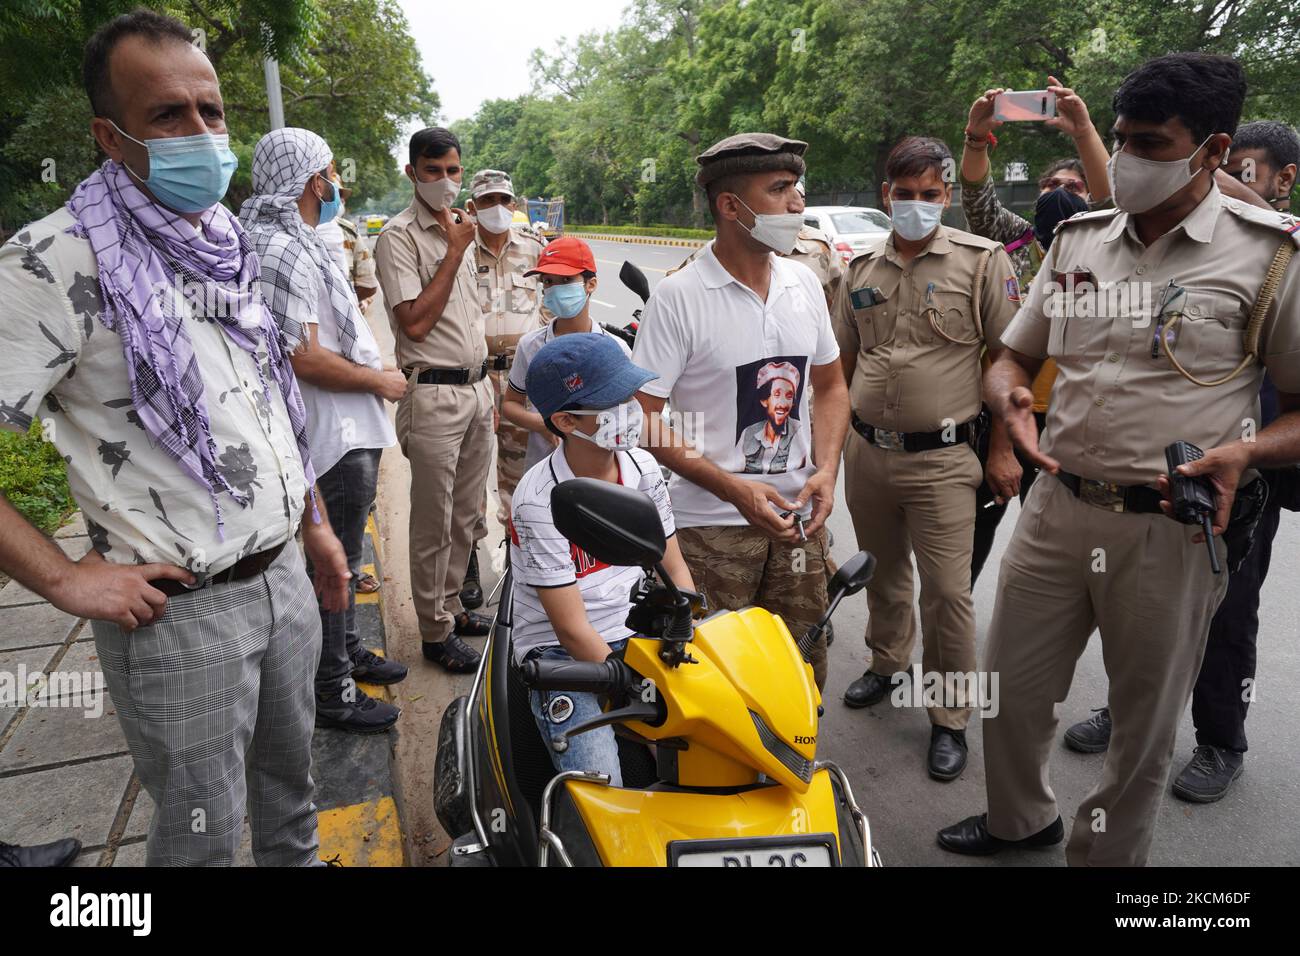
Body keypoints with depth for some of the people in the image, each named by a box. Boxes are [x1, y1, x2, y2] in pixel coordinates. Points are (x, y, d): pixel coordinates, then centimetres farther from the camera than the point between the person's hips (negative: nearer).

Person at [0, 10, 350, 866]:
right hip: (179, 611, -6)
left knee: (290, 776, 25)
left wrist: (316, 525, 16)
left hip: (285, 574, 7)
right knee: (204, 834, 11)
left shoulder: (233, 243, 7)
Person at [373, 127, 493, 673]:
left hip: (476, 388, 8)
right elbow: (416, 322, -19)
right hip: (434, 395, -8)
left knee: (465, 516, 16)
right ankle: (435, 632, 15)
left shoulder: (457, 229, 15)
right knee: (434, 524, 2)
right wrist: (455, 251, -16)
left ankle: (451, 606, 32)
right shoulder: (398, 236, -10)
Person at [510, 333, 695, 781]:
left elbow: (674, 570, 6)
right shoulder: (539, 502, -19)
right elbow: (571, 629, -18)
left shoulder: (642, 467, -1)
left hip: (638, 636, 5)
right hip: (561, 654, -5)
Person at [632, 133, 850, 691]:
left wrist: (826, 470, 0)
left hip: (798, 518, 5)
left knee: (803, 678, 13)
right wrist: (736, 489, -19)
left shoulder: (804, 283, 7)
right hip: (711, 524, -5)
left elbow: (831, 385, 17)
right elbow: (643, 418, -13)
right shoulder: (678, 297, -11)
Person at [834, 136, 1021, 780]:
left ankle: (950, 718, 16)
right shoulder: (863, 268, 10)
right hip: (867, 453, 5)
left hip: (942, 458, -4)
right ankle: (888, 663, 44)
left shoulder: (981, 260, -4)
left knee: (947, 592, -1)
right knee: (883, 572, 21)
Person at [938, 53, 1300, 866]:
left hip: (1171, 527, -4)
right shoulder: (1077, 241, 8)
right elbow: (1013, 357, 15)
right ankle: (1019, 819, 43)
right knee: (1012, 689, 16)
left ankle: (1107, 853, 38)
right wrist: (1009, 397, -7)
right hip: (1057, 508, 5)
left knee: (1144, 722, 13)